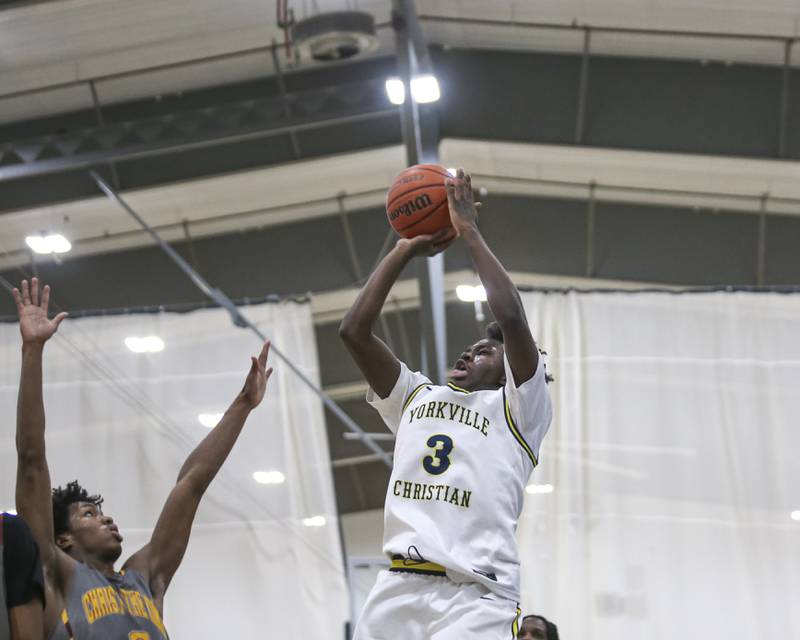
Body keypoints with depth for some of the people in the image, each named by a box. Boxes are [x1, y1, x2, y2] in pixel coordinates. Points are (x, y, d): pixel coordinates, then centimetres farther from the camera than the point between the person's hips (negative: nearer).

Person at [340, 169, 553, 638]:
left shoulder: (517, 408, 10)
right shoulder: (418, 398, 25)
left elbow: (511, 317, -7)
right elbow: (354, 331, 17)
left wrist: (470, 232, 3)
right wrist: (406, 250, 17)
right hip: (397, 590, 5)